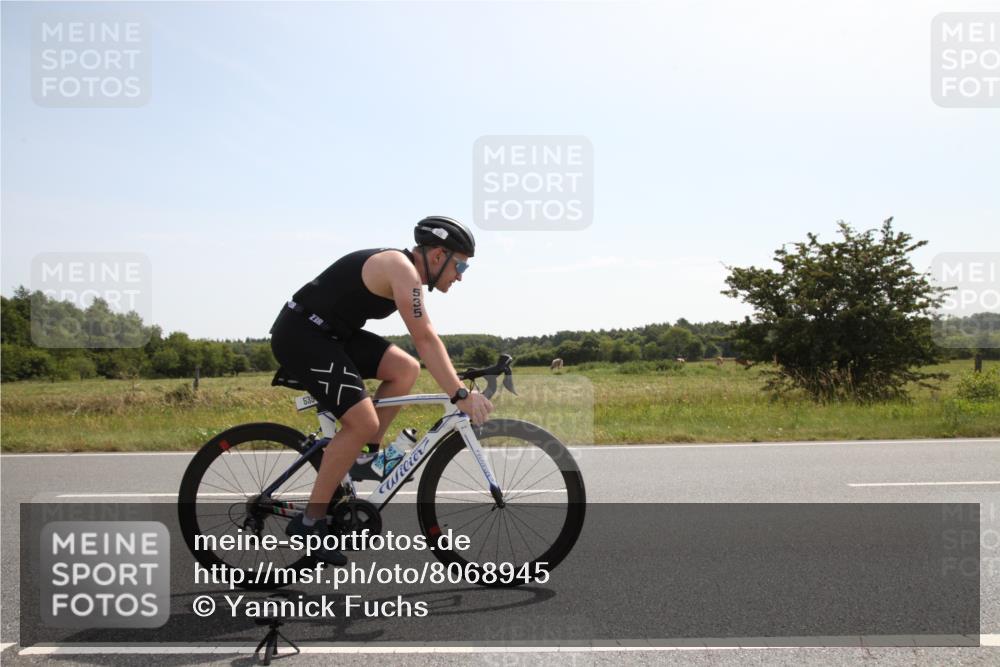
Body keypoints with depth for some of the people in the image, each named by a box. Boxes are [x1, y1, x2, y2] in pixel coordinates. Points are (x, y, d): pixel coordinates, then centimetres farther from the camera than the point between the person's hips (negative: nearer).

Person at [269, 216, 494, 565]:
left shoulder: (407, 274, 12)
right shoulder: (402, 268, -18)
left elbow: (424, 338, 18)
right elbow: (425, 340, -27)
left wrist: (457, 384, 14)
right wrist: (460, 395, -30)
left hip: (330, 333, 10)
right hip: (300, 334, -10)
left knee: (406, 369, -1)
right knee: (363, 421, -17)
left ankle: (364, 457, 9)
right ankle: (309, 522, -9)